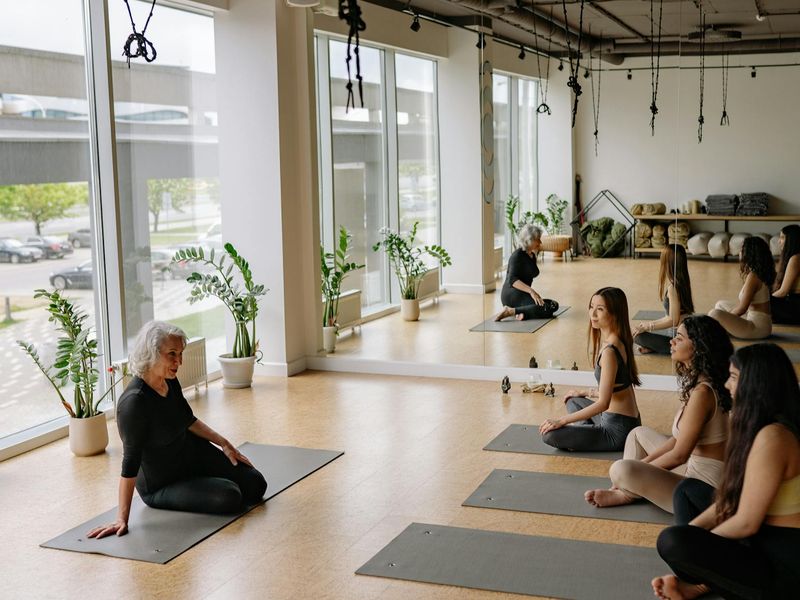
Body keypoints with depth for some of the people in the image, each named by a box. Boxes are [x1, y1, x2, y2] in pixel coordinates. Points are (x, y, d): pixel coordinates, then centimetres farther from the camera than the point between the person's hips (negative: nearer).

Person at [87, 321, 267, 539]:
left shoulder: (170, 381, -10)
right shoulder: (135, 401, -34)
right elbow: (131, 462, -32)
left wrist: (225, 444, 7)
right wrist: (122, 519, -29)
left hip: (191, 453, 7)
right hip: (159, 484, -7)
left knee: (255, 485, 3)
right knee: (229, 497, -23)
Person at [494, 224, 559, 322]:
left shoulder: (532, 256, 17)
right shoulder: (518, 255, -10)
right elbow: (512, 280, -22)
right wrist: (531, 291, -33)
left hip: (522, 294, 10)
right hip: (512, 295, -10)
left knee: (554, 305, -5)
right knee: (547, 307, -28)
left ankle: (523, 313, -18)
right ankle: (510, 311, -27)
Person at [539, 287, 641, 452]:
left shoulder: (609, 351, -23)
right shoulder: (618, 341, 6)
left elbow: (603, 403, -23)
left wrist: (561, 420, -19)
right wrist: (585, 394, 26)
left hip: (619, 430, -10)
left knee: (550, 434, -16)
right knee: (572, 400, 31)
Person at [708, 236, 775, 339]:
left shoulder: (753, 277, -18)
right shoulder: (758, 274, 10)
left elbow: (742, 308, -18)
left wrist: (726, 317, -4)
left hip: (758, 327, -11)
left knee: (715, 314, -26)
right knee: (721, 305, 24)